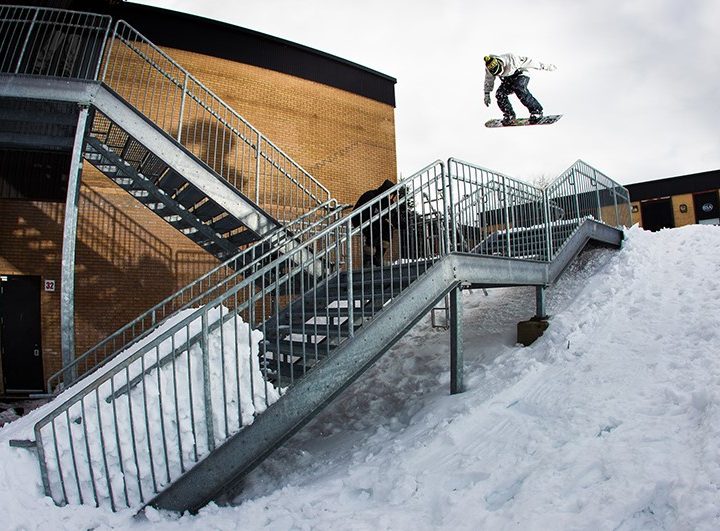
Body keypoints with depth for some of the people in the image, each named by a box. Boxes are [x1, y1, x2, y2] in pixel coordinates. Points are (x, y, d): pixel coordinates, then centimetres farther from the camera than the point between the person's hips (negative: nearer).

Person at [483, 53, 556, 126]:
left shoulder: (511, 60, -34)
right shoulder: (489, 68, -20)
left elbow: (528, 61, -24)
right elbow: (489, 80, 2)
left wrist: (546, 66, -18)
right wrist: (487, 94, 7)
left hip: (521, 74, -5)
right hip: (507, 80, 5)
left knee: (519, 89, -32)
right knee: (499, 94, -19)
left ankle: (536, 111, -24)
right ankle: (509, 115, 1)